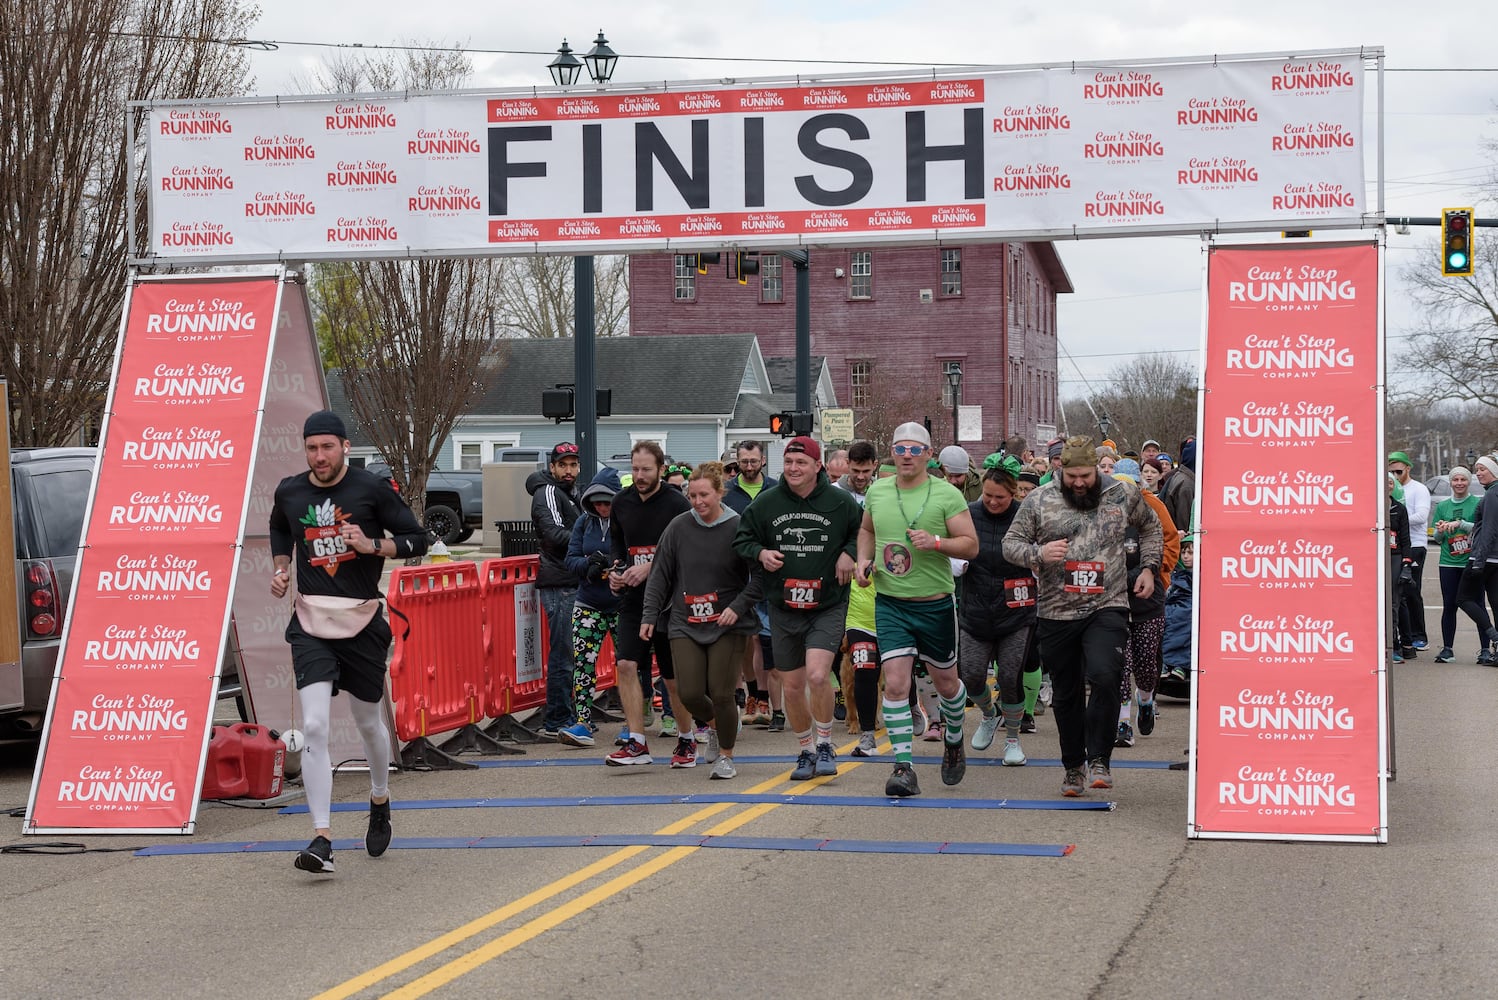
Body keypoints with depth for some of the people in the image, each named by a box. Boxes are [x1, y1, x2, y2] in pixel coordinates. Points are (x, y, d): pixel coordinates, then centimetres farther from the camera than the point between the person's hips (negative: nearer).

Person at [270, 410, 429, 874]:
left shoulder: (372, 489, -5)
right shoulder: (289, 493, 5)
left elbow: (417, 539, 0)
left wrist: (373, 546, -16)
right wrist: (281, 567, 11)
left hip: (362, 622, -1)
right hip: (311, 624, 1)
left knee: (369, 723, 14)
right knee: (314, 727, -14)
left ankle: (380, 800, 44)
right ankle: (321, 840, -16)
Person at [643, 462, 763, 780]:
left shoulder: (738, 528, -6)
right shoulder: (678, 527, 1)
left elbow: (759, 577, -3)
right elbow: (659, 575, 8)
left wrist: (738, 607, -14)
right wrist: (649, 616, 4)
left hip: (726, 626, -3)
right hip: (685, 624, 3)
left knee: (721, 695, -5)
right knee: (690, 694, -3)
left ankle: (726, 755, 17)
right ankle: (715, 727, 31)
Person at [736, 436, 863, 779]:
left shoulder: (840, 502, -4)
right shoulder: (766, 502, 2)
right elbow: (742, 539, 12)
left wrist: (849, 553, -9)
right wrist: (760, 553, -8)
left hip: (827, 607, -3)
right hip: (783, 609, 3)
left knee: (818, 675, -21)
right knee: (791, 686, 8)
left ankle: (825, 745, 0)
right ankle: (805, 751, 27)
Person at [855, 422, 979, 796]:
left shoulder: (947, 495, -7)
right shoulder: (876, 492, 5)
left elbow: (971, 544, -7)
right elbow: (866, 530, 24)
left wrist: (936, 542, -23)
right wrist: (863, 560, 5)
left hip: (935, 603, -2)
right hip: (890, 603, 2)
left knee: (946, 682, 13)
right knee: (895, 684, -11)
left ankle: (954, 740, 43)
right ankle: (903, 766, -8)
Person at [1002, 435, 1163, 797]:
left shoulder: (1124, 495, 3)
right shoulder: (1039, 501, -1)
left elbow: (1151, 527, 20)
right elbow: (1010, 543, 4)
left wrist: (1148, 568, 10)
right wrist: (1039, 553, -16)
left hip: (1107, 608, -2)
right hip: (1057, 614, 2)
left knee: (1104, 677, -23)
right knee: (1066, 693, 11)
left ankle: (1098, 759, -10)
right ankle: (1074, 767, 26)